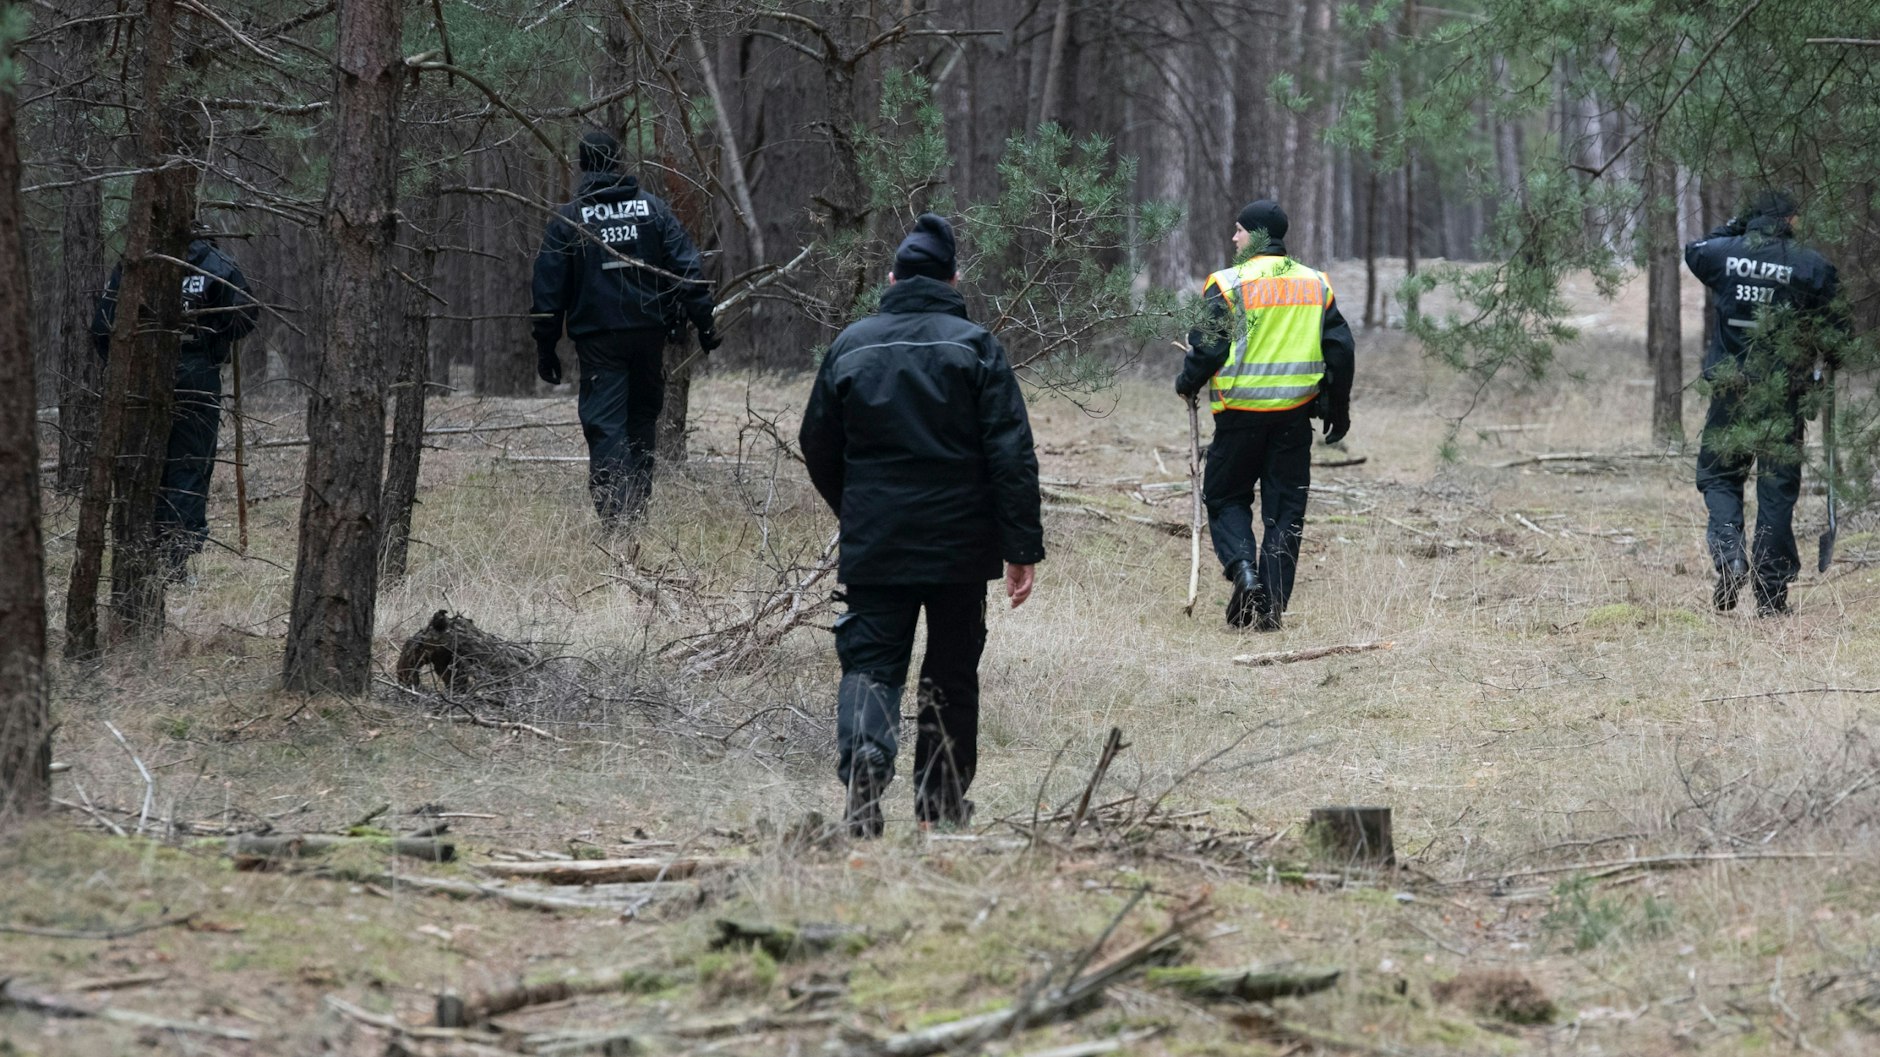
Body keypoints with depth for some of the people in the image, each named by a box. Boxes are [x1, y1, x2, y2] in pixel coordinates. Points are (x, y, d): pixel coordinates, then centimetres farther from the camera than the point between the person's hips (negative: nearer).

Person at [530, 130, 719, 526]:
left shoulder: (568, 219, 1)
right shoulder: (653, 209, 6)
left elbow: (549, 287, 2)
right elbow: (686, 269, 2)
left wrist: (545, 346, 7)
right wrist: (704, 321, 5)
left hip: (597, 336, -2)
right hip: (649, 331, 2)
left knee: (604, 423, -4)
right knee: (643, 418, 16)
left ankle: (615, 512, -17)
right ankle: (638, 503, 15)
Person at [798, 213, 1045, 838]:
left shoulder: (851, 345, 4)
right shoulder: (975, 346, -3)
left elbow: (818, 447, 12)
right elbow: (1011, 454, -9)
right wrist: (1023, 548, -7)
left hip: (873, 546, 1)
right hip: (960, 546, -1)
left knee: (870, 662, 1)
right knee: (953, 670, 13)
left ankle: (863, 755, -28)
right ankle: (942, 800, 18)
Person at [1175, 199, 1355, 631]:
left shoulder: (1228, 285, -8)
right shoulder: (1316, 284, 6)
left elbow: (1208, 348, -10)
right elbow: (1340, 348, 8)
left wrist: (1187, 383, 11)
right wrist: (1339, 409, 18)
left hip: (1242, 412, -3)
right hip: (1296, 414, 3)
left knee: (1226, 498, 12)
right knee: (1285, 510, 8)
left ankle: (1243, 569, -13)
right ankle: (1272, 607, 5)